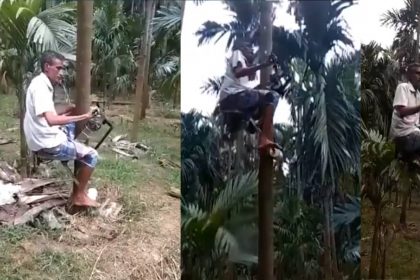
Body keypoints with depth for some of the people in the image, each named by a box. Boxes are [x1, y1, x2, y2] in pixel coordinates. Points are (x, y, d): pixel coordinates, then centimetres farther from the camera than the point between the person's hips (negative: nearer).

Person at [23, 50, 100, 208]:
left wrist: (64, 111, 9)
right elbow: (52, 120, -31)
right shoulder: (40, 87, -19)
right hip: (47, 145, -10)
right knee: (91, 155, -3)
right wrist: (83, 117, -24)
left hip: (45, 139, 10)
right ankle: (79, 196, 4)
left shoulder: (42, 84, 12)